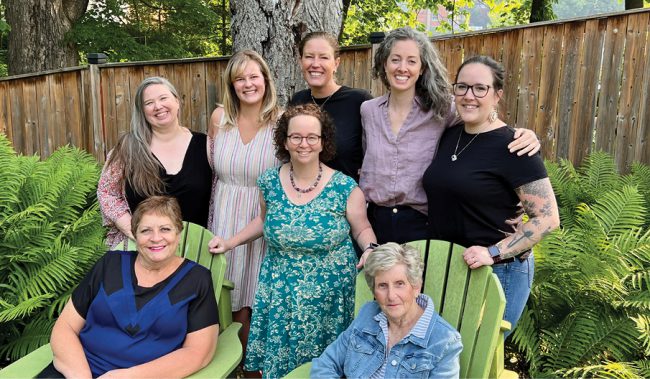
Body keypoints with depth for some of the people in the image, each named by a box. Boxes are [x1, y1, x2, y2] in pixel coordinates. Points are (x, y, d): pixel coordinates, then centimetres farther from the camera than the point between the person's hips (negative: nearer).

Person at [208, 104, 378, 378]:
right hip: (279, 293, 3)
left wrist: (370, 250, -19)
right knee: (278, 356, 10)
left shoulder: (345, 188, -11)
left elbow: (363, 229, 1)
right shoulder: (270, 182, -2)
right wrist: (230, 243, 9)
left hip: (328, 295, -2)